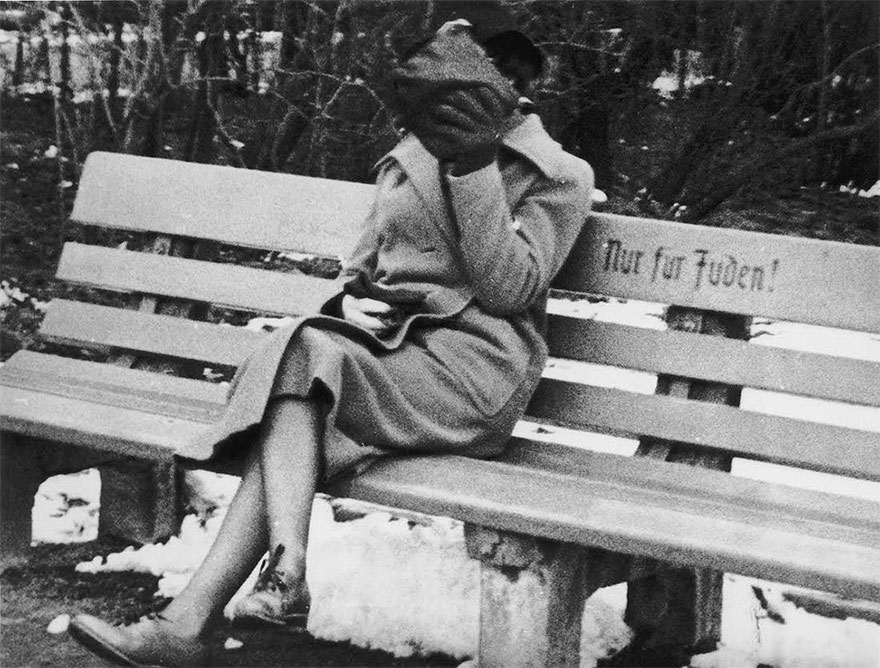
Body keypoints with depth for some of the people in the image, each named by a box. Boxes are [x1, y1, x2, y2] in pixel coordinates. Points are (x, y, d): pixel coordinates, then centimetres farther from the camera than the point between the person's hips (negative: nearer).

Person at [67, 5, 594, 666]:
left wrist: (476, 165, -13)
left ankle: (285, 576, -38)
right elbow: (365, 268, 23)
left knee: (300, 359, -29)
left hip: (475, 363, -5)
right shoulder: (407, 159, 21)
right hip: (389, 344, 5)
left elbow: (510, 287, -8)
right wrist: (352, 303, -2)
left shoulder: (558, 175, 5)